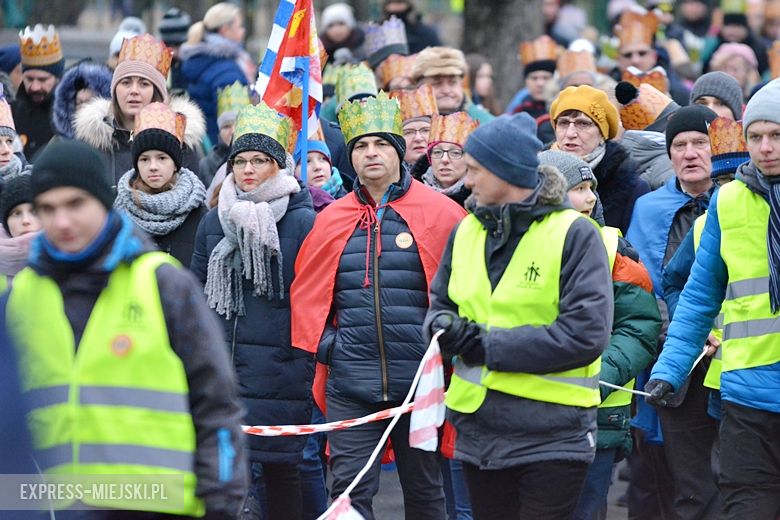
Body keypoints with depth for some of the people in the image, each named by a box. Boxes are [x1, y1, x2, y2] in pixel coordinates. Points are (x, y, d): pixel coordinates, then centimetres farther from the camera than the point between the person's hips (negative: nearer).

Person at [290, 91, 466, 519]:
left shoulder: (439, 213, -2)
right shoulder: (332, 219, 8)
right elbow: (305, 291, 14)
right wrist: (322, 343, 3)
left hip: (419, 377, -2)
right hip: (351, 377, 2)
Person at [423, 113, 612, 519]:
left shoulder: (574, 233, -9)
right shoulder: (466, 232, 10)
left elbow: (585, 333, -17)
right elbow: (440, 304, 19)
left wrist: (490, 345, -16)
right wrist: (445, 327, -8)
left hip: (552, 434, -6)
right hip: (479, 428, 6)